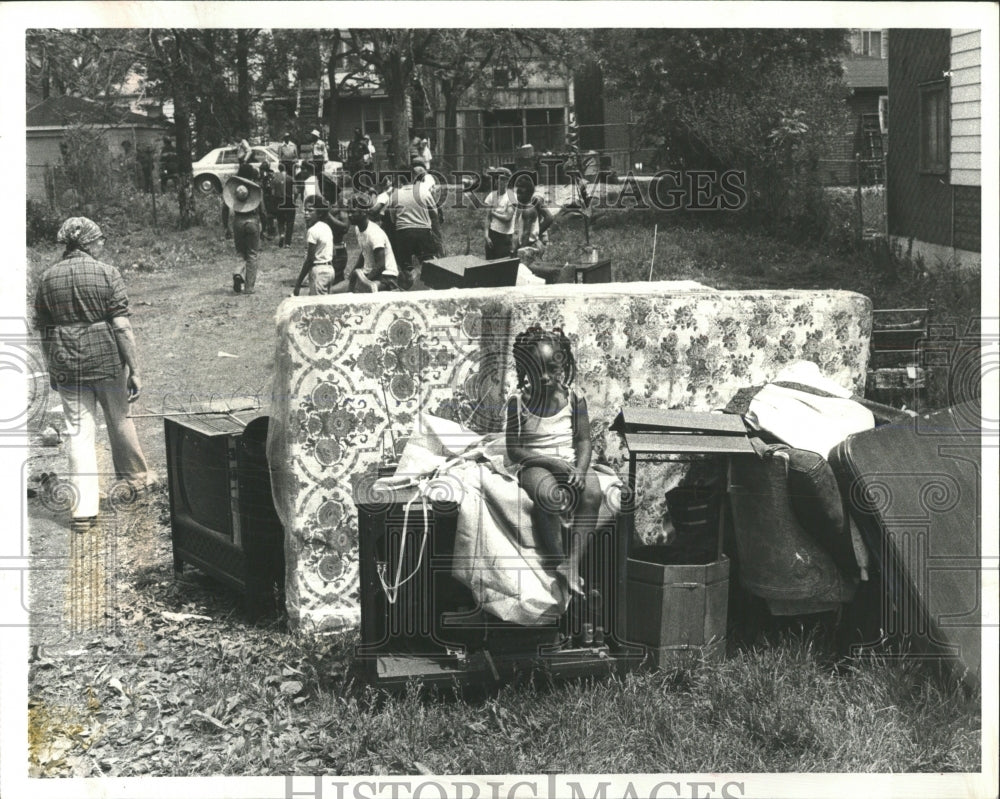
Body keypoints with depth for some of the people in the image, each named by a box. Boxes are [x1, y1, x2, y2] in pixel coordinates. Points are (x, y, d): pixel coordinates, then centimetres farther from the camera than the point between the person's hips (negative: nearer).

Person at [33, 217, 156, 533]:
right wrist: (134, 370, -8)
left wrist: (52, 370, 19)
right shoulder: (107, 274, -7)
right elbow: (122, 327, -12)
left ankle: (83, 509, 3)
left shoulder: (48, 279, 3)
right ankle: (138, 477, 39)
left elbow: (42, 329, 7)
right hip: (107, 359, -2)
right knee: (120, 420, 19)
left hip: (66, 365, 2)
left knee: (79, 432, 5)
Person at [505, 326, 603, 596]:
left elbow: (583, 440, 4)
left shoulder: (574, 398, 3)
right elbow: (514, 449, -5)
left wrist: (580, 469, -16)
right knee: (548, 495, -36)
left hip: (570, 463, 3)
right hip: (535, 465, -3)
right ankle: (558, 563, -25)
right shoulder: (518, 402, -3)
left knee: (592, 493, -30)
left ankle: (573, 562, -26)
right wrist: (552, 462, -16)